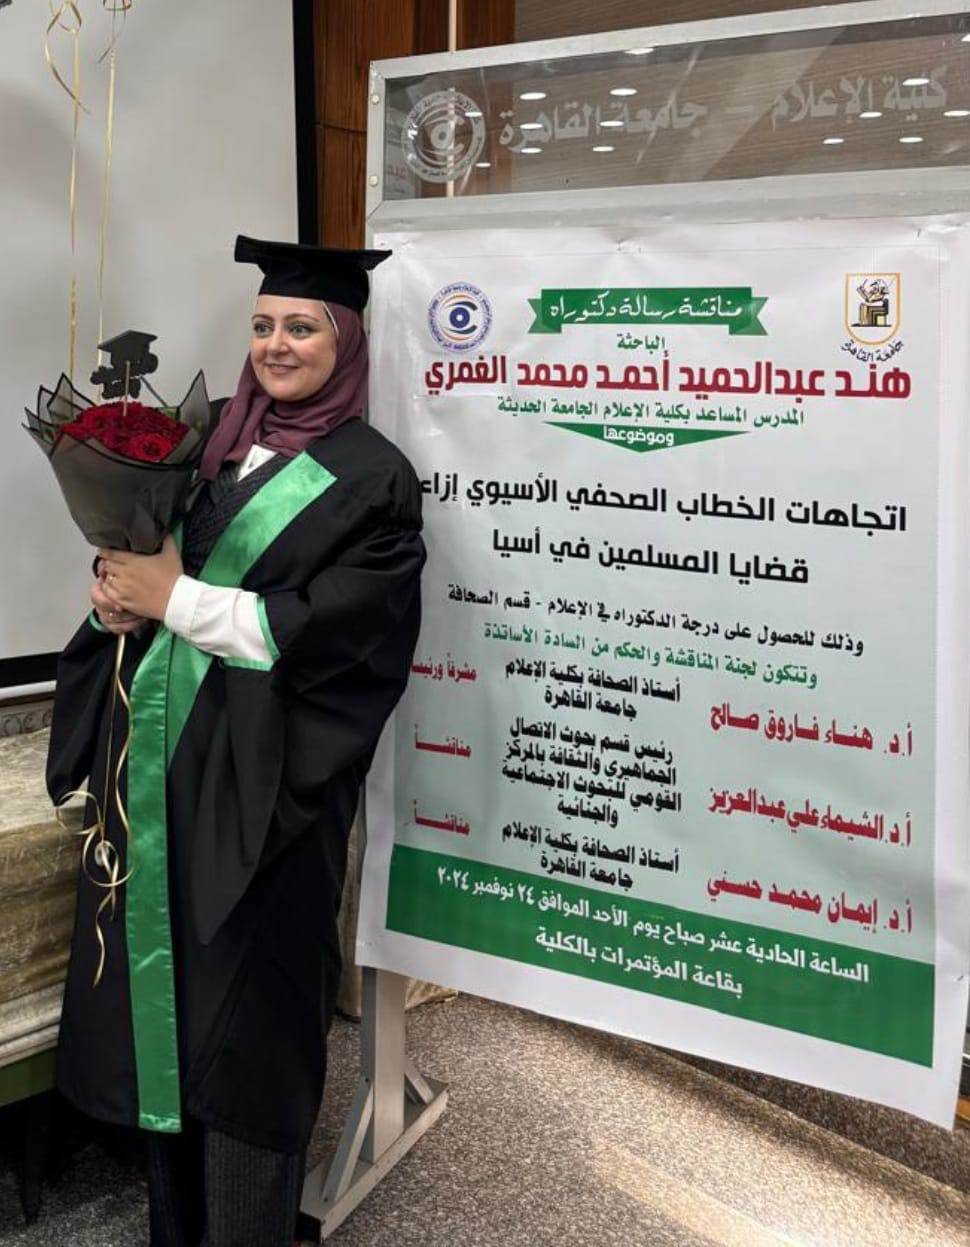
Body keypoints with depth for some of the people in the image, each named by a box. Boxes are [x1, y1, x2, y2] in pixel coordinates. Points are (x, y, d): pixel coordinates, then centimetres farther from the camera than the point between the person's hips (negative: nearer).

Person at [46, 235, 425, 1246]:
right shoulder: (216, 443, 13)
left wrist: (177, 599, -15)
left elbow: (334, 629, -15)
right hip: (156, 750, 6)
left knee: (243, 1008, 3)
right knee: (159, 985, 13)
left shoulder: (373, 478, -5)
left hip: (260, 772, -6)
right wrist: (122, 587, -7)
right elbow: (148, 554, 17)